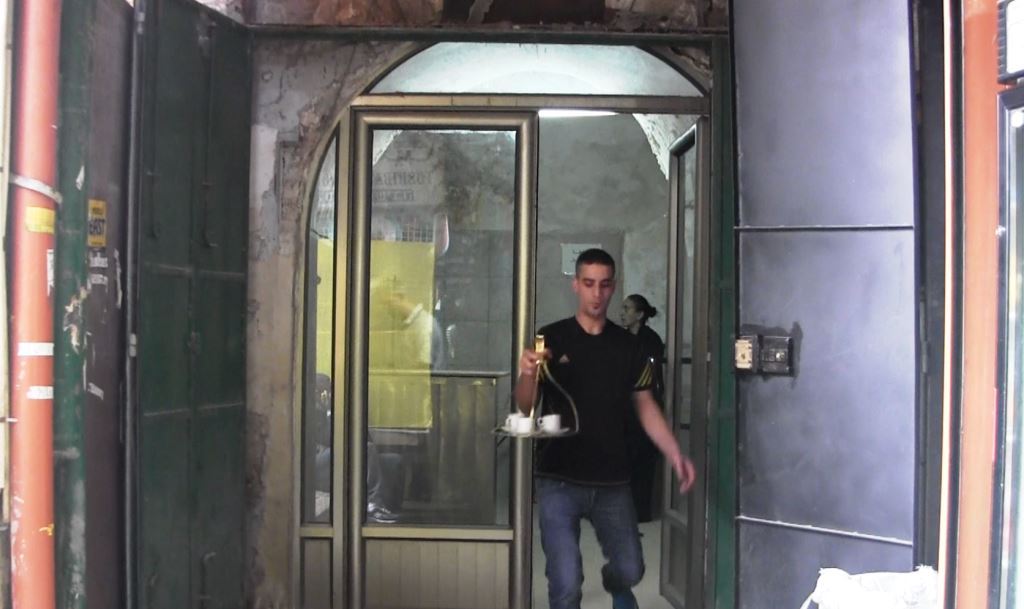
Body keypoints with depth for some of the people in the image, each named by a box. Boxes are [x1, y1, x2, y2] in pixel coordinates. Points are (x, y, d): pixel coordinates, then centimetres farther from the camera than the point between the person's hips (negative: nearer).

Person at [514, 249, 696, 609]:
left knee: (631, 570, 13)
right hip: (559, 481, -3)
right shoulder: (552, 338, -4)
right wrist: (527, 375, -33)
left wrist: (675, 455, -5)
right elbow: (525, 406, -10)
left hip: (613, 481, 3)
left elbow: (645, 405, 9)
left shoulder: (627, 345, 6)